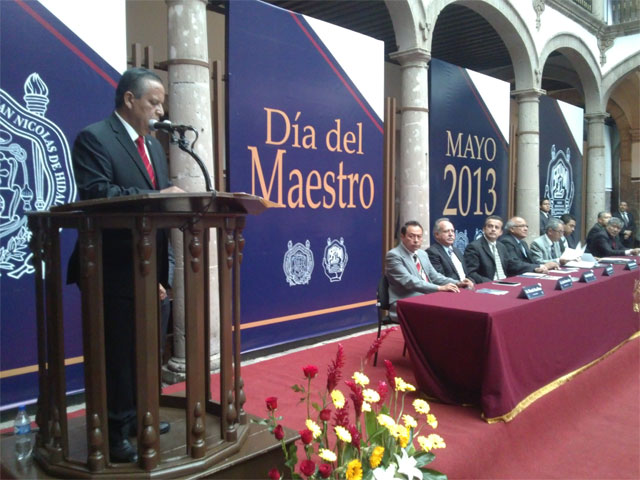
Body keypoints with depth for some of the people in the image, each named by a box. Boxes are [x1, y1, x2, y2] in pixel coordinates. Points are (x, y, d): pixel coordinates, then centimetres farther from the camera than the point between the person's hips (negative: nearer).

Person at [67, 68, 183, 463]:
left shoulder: (154, 145, 17)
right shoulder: (94, 137, -9)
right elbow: (96, 194, -24)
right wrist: (156, 196, -25)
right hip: (114, 268, -8)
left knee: (142, 348, 17)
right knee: (115, 351, 2)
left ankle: (135, 416, 34)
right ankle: (113, 432, 15)